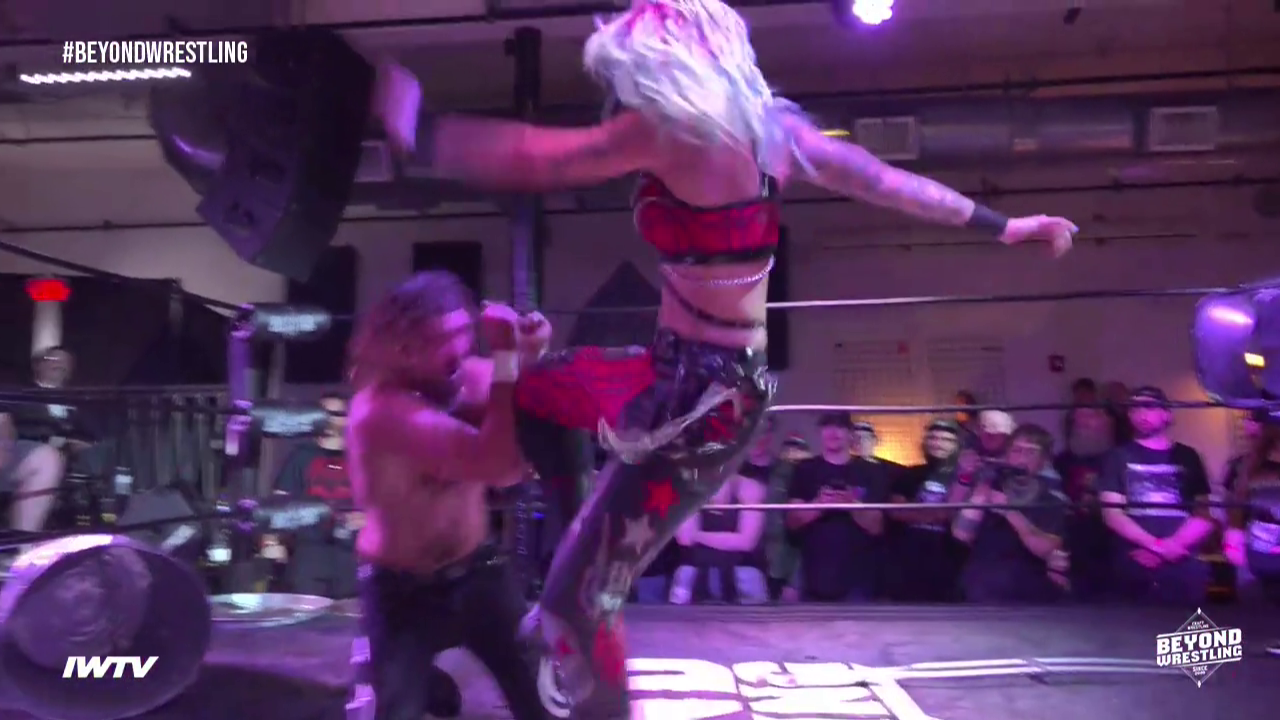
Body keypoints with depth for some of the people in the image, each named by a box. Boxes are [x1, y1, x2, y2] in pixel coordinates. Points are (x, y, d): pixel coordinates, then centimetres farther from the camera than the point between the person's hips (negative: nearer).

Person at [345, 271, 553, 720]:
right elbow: (495, 462, -39)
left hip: (476, 570, 5)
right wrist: (506, 357, -38)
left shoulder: (469, 377, -9)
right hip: (402, 590, -5)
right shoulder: (382, 410, -28)